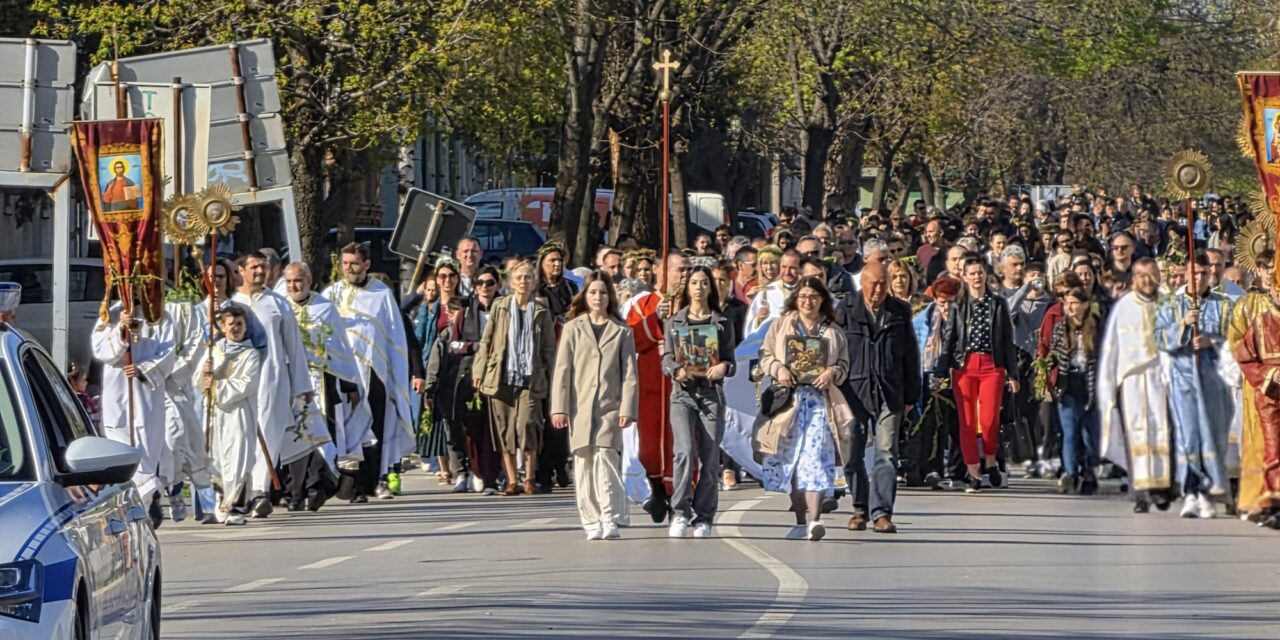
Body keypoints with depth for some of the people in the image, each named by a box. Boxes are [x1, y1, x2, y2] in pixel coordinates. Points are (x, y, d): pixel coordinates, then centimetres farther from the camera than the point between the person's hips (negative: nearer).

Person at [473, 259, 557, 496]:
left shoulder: (541, 311, 7)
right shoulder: (499, 307, 8)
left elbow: (549, 349, 10)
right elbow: (486, 341, 10)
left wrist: (550, 379, 6)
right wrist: (479, 372, 5)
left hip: (530, 379, -1)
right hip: (501, 378, 1)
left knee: (527, 426, -14)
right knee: (504, 431, 2)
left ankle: (529, 478, 0)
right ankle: (512, 481, 10)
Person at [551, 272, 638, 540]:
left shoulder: (622, 332, 8)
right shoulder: (573, 329, 9)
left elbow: (629, 374, 5)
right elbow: (562, 369, 6)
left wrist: (627, 409, -4)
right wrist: (559, 408, -2)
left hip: (610, 407, -2)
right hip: (580, 407, 2)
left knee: (605, 457, -17)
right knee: (584, 464, 0)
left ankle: (611, 519, -17)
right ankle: (591, 522, 5)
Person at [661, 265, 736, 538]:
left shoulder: (722, 324, 11)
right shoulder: (674, 323, 12)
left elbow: (731, 361, 8)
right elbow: (666, 360, 7)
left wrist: (723, 367, -15)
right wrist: (677, 370, -16)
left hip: (712, 393, 1)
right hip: (683, 393, -1)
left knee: (710, 458, -1)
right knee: (684, 450, -20)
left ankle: (703, 518, 7)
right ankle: (680, 513, -19)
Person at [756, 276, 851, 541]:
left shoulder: (833, 331, 13)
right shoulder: (781, 326, 13)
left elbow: (844, 363, 13)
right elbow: (765, 355, 10)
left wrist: (832, 373, -9)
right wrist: (778, 369, -10)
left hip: (820, 398, -1)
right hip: (789, 397, 1)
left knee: (816, 456, -15)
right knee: (791, 459, 2)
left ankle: (814, 519, -25)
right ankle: (801, 521, 10)